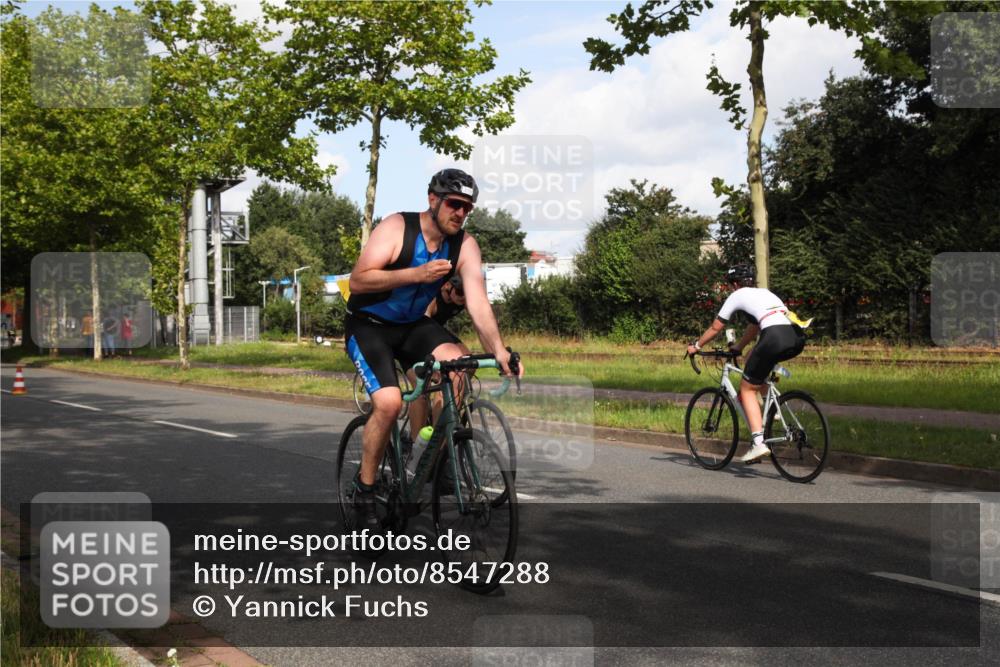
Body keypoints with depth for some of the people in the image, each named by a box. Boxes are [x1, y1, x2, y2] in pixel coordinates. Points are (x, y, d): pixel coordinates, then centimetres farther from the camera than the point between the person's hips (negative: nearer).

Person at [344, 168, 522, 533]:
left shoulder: (465, 245, -8)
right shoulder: (397, 227, -19)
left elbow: (477, 301, -20)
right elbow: (357, 281, -25)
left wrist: (500, 351, -34)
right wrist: (416, 274, -35)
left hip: (413, 325, 4)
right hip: (368, 325, -4)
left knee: (457, 362, -25)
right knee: (389, 402, -24)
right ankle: (364, 489, -3)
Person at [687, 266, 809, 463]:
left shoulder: (738, 295, 15)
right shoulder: (765, 292, 33)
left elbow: (715, 327, 21)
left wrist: (696, 346, 34)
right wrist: (738, 347, 53)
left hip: (775, 339, -7)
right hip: (797, 338, 7)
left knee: (747, 389, 7)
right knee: (757, 356, 35)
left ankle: (758, 442, -6)